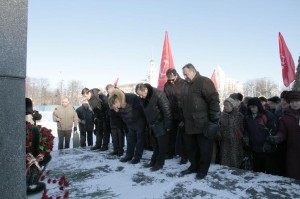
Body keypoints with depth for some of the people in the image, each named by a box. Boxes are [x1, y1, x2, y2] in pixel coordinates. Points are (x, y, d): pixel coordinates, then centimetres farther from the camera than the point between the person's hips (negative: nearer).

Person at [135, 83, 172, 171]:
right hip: (152, 124, 7)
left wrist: (168, 125, -19)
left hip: (160, 124, -7)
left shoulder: (158, 94, -22)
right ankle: (154, 161, 28)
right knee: (155, 144, 16)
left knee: (161, 144, 3)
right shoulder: (143, 98, 1)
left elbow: (166, 109, -21)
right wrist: (149, 123, 11)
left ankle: (160, 163, 15)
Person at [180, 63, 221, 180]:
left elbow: (214, 100, -15)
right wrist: (184, 120, 21)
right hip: (190, 125, 8)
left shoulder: (204, 82, -9)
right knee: (191, 147, 16)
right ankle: (194, 166, 32)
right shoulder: (187, 85, 16)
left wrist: (214, 119, -16)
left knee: (204, 148, 6)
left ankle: (203, 170, 20)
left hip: (203, 124, -8)